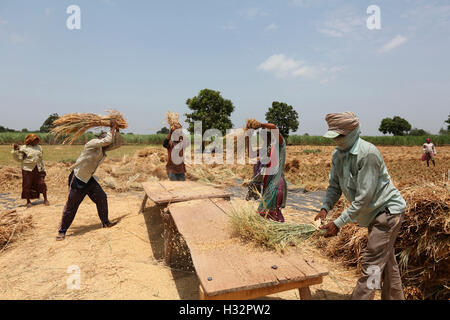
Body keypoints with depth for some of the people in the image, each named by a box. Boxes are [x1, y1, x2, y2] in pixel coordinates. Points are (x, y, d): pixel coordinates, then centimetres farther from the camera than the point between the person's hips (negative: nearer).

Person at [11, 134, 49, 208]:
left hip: (38, 169, 3)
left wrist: (43, 169, 17)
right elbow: (19, 159, -4)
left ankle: (45, 200, 11)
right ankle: (28, 201, 15)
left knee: (42, 184, 0)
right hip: (28, 169, -3)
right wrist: (15, 151, -17)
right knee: (27, 185, 2)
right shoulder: (24, 148, -2)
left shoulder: (39, 147, 12)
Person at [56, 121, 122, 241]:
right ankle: (62, 231, 13)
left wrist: (116, 130, -2)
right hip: (77, 179, -8)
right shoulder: (92, 143, -16)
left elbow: (117, 144, 9)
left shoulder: (103, 148, 7)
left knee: (102, 198, 6)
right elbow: (107, 140, -30)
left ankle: (105, 222, 22)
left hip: (89, 179, 8)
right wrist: (112, 128, -17)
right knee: (71, 206, -1)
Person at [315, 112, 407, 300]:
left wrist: (338, 223, -26)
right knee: (386, 261, 22)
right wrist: (325, 208, -12)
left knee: (371, 264, -8)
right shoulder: (338, 154, -2)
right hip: (374, 213, 9)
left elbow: (364, 197, -28)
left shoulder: (368, 154, -27)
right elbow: (334, 186, 5)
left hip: (388, 210, -9)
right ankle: (394, 297, 39)